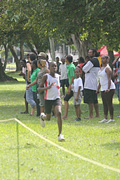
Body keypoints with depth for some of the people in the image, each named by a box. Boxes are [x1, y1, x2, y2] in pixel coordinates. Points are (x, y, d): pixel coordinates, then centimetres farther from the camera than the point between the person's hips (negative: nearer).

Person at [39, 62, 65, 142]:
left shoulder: (58, 76, 6)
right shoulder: (46, 76, -6)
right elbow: (40, 88, -8)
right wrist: (47, 87, -26)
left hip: (57, 98, 2)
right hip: (48, 99, -2)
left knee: (59, 113, -23)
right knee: (48, 118, 11)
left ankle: (60, 134, -19)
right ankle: (42, 116, 51)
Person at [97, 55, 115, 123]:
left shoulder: (107, 68, -11)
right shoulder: (101, 68, 16)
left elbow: (109, 79, -20)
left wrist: (108, 88, -30)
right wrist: (98, 88, 22)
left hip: (109, 88, -9)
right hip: (103, 89, 9)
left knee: (109, 103, -8)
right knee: (104, 104, 9)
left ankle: (112, 118, -5)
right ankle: (105, 118, 13)